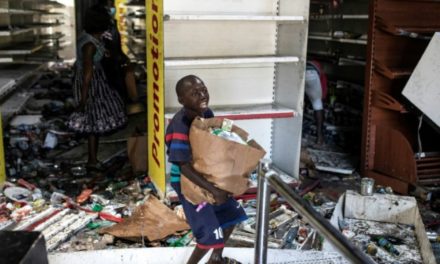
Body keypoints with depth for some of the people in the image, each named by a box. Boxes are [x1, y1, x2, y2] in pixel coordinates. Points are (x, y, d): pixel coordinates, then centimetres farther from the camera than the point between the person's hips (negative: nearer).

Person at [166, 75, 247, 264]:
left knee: (232, 213, 20)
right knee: (211, 234, -8)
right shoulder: (180, 127, -30)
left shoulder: (207, 113, -6)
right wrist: (214, 190, -32)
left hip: (207, 175, 9)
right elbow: (184, 167, -32)